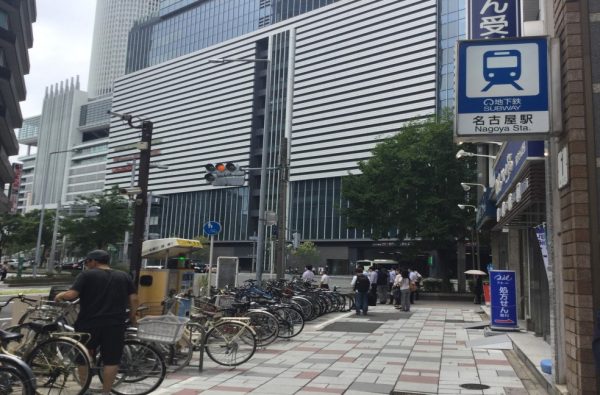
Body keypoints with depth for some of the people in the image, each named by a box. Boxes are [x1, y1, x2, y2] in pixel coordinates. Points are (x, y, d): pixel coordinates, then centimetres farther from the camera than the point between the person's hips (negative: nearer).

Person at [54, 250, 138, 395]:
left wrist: (60, 295, 9)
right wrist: (132, 317, 15)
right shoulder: (124, 276, 9)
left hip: (89, 324, -1)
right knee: (111, 360, 7)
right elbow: (134, 298, 4)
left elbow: (72, 294, -11)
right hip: (115, 325, 2)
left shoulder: (87, 274, -1)